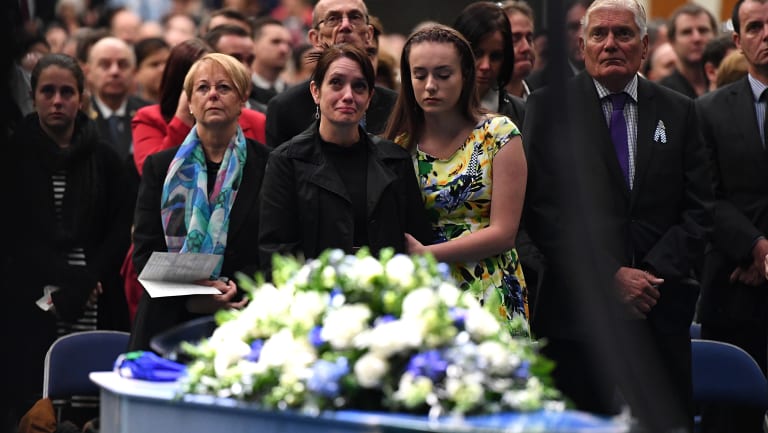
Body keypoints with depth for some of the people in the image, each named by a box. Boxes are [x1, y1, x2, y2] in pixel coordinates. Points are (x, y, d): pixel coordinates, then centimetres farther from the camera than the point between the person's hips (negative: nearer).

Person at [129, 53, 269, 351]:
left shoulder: (265, 166, 5)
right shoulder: (160, 167, 11)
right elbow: (145, 252, 5)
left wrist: (237, 288, -16)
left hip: (239, 326, -1)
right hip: (168, 323, 1)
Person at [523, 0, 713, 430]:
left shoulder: (679, 112, 11)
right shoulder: (551, 107, 3)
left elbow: (698, 210, 6)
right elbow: (542, 209, -5)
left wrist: (653, 274, -9)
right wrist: (611, 276, -12)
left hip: (661, 311, 2)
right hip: (576, 310, -2)